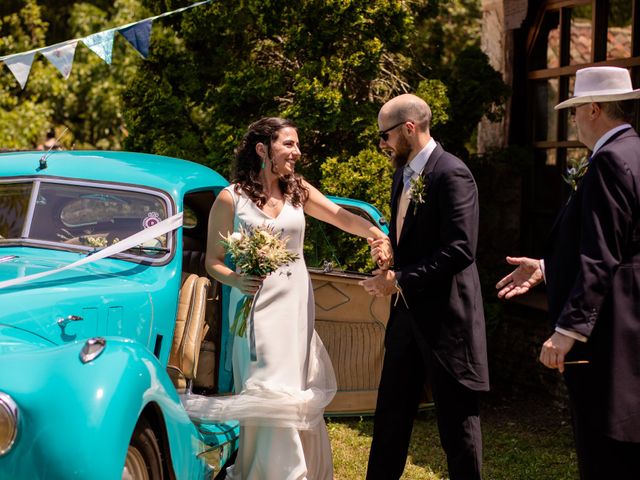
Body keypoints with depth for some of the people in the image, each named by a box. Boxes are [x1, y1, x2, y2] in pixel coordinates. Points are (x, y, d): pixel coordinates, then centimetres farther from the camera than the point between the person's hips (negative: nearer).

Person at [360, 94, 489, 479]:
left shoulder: (451, 174, -15)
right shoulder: (403, 174, 12)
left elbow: (460, 250, -22)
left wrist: (400, 280, -19)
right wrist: (388, 248, 1)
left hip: (445, 314, -9)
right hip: (407, 311, 9)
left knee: (457, 419, 2)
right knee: (391, 413, 14)